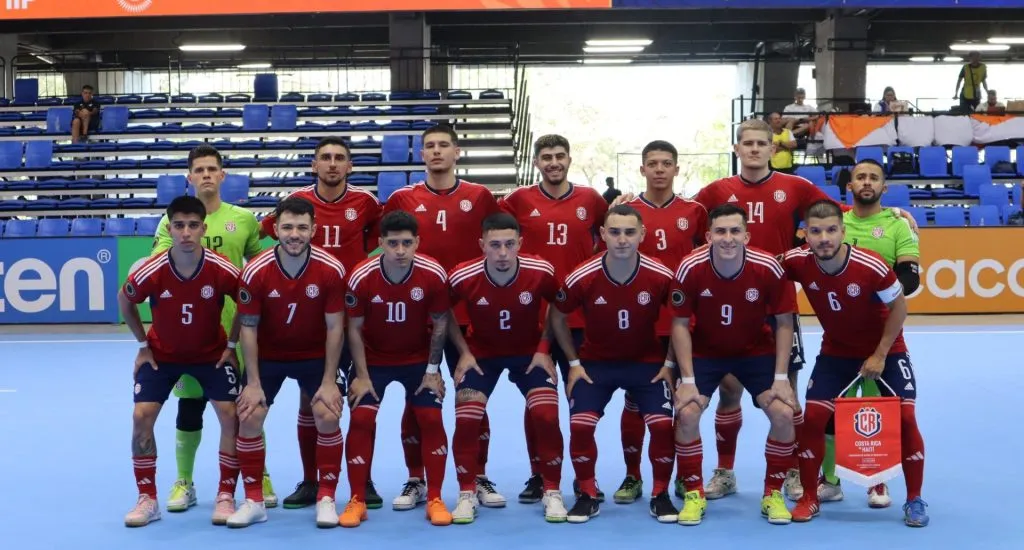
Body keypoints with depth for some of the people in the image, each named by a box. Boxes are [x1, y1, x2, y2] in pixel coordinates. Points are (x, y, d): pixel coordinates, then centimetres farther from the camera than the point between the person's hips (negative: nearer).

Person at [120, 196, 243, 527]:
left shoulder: (223, 270, -25)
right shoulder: (150, 272, -24)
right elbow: (124, 302, -1)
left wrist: (232, 345, -5)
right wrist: (143, 345, 0)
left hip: (212, 353, 0)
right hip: (161, 354, 1)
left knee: (231, 416, -13)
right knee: (142, 417, -10)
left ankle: (225, 496, 3)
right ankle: (147, 499, 5)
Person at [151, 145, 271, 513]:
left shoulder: (244, 218, 5)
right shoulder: (172, 220, 3)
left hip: (237, 327, 0)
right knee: (190, 407, 7)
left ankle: (260, 479, 18)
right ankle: (184, 483, 23)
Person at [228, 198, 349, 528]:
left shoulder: (331, 270, -20)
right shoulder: (256, 271, -20)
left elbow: (334, 327, -13)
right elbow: (248, 327, -11)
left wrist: (329, 381, -15)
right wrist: (253, 383, -13)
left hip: (316, 355, -1)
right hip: (267, 355, 1)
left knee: (328, 416, -15)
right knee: (249, 417, -8)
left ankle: (326, 498, 3)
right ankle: (254, 501, 9)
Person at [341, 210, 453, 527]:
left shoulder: (434, 275, -22)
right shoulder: (361, 277, -23)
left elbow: (440, 323, -8)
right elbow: (355, 328, -11)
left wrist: (433, 370, -8)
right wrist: (361, 376, -12)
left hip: (419, 359, 0)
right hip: (373, 359, 0)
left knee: (431, 418, -7)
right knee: (361, 419, -9)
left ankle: (434, 499, 6)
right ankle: (357, 501, 4)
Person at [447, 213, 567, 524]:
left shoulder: (541, 273, -25)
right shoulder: (462, 278, -25)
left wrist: (544, 349, -8)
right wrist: (464, 352, -8)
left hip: (529, 352, 0)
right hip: (481, 353, 0)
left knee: (547, 416, -14)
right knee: (466, 420, -11)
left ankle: (552, 492, 6)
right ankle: (467, 495, 8)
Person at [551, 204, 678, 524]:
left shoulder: (661, 277, -19)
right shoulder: (581, 278, -19)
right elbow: (557, 318, 0)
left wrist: (670, 363, -2)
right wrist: (574, 363, -2)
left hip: (648, 361, 0)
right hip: (596, 362, 0)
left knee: (662, 424, -16)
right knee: (580, 424, -16)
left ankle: (660, 495, 7)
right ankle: (588, 495, 6)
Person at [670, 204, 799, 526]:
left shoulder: (769, 268, -23)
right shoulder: (690, 269, -24)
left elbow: (784, 323, -11)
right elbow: (680, 324, -14)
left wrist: (781, 378, -14)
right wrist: (687, 379, -17)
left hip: (756, 350, 1)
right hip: (703, 351, 0)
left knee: (783, 414, -14)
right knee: (687, 414, -17)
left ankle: (773, 494, 8)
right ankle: (694, 495, 4)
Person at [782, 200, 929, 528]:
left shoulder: (871, 266, -29)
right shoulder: (797, 263, -23)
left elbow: (899, 306, -14)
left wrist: (880, 355, -14)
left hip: (885, 350, -2)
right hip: (836, 351, 2)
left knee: (905, 418, -9)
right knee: (813, 417, -8)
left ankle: (914, 500, 9)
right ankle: (809, 498, 8)